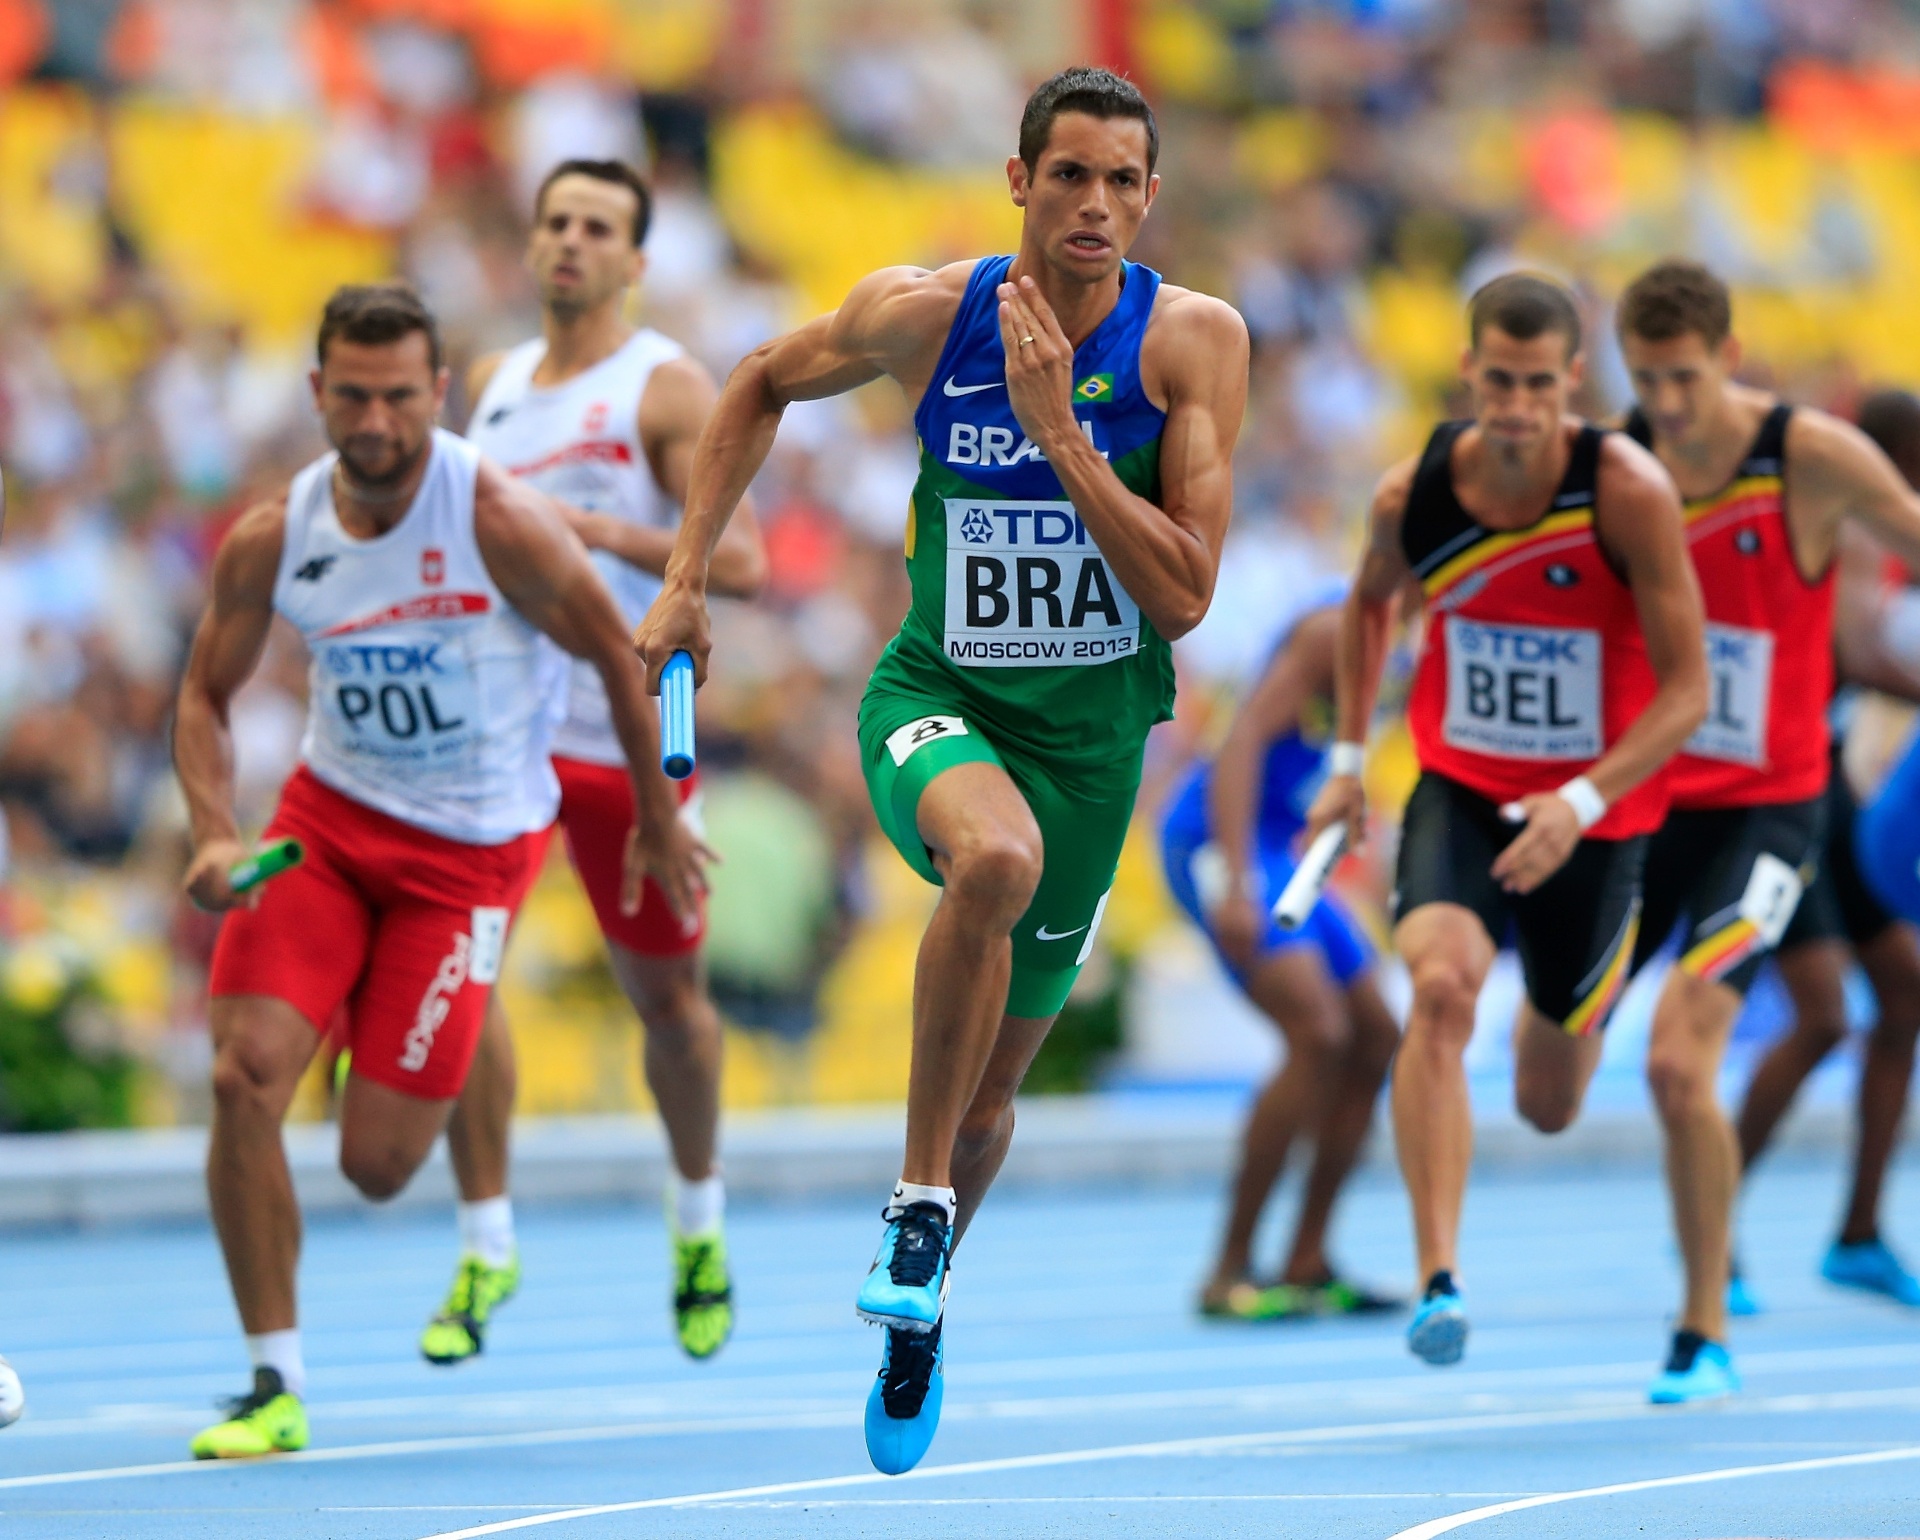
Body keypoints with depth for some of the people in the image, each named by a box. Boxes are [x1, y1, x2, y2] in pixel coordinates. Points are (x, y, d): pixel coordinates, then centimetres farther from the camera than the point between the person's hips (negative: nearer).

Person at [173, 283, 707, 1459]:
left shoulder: (502, 522, -18)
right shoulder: (272, 540, -7)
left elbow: (621, 656, -4)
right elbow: (207, 694, 6)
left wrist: (659, 820, 5)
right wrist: (214, 834, -11)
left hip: (470, 847, -3)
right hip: (327, 820, 3)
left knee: (376, 1163, -8)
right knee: (245, 1078, -17)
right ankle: (273, 1388, -4)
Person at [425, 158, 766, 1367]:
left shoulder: (668, 390, -6)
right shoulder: (491, 382, 11)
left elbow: (741, 561, -15)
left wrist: (604, 532, -24)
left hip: (628, 731, -3)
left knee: (667, 992, 10)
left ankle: (699, 1221, 34)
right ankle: (487, 1245, -6)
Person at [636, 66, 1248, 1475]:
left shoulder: (1195, 341, -12)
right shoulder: (923, 313, -10)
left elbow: (1184, 596, -18)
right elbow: (765, 385, 10)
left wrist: (1059, 431, -24)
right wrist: (687, 575, 5)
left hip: (1092, 730, 1)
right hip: (936, 696, -1)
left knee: (990, 1097, 12)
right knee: (994, 854, -38)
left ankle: (919, 1309, 44)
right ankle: (917, 1202, -22)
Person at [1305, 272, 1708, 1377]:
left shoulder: (1628, 490, -22)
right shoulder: (1414, 495, -12)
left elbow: (1688, 689, -19)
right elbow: (1372, 601, 13)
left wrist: (1582, 803, -31)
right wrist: (1349, 759, 10)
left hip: (1594, 813, -1)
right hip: (1461, 789, 1)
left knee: (1549, 1108, 13)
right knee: (1442, 984, -32)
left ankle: (1582, 1003, 54)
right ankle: (1440, 1281, -35)